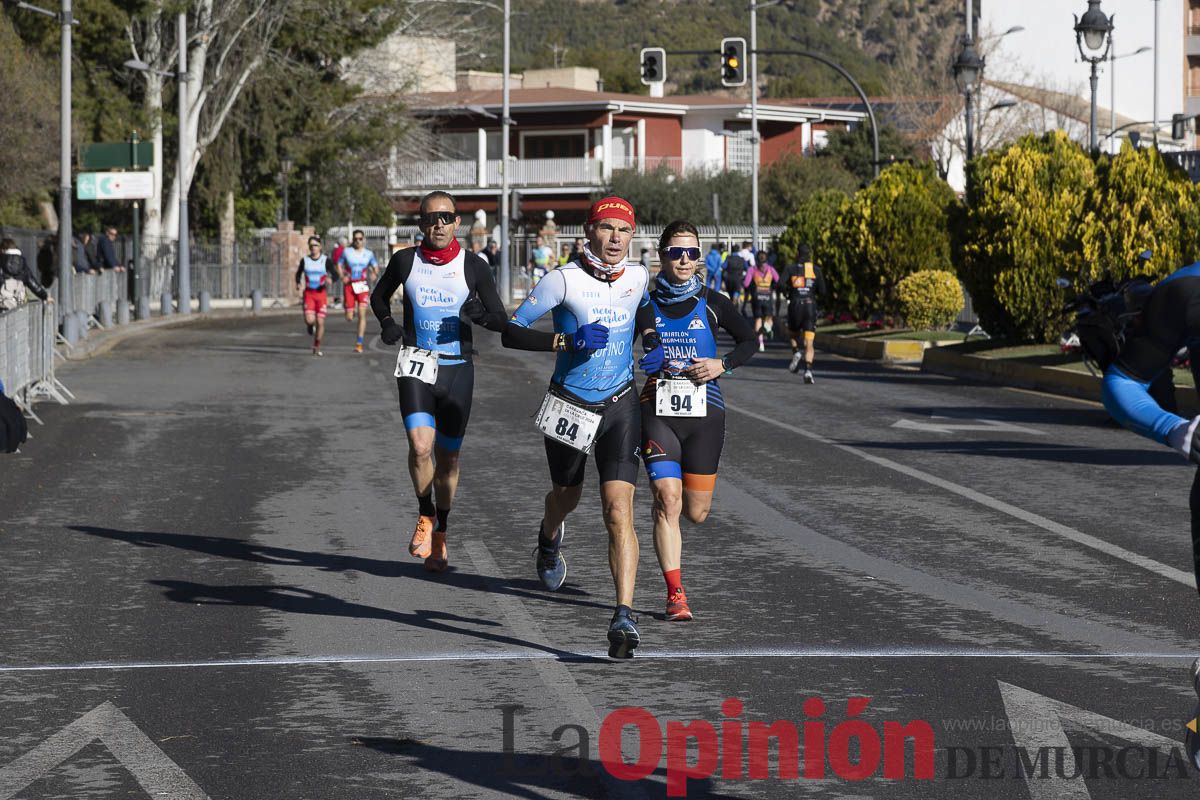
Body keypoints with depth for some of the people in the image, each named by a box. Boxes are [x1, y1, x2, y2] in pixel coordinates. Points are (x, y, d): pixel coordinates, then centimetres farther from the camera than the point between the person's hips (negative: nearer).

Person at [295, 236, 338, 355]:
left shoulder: (326, 260, -3)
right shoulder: (304, 260, 3)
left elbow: (335, 274, -6)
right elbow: (298, 273, 16)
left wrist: (330, 279, -29)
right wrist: (298, 283, -4)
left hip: (321, 293, -1)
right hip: (309, 293, 1)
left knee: (320, 322, -2)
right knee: (309, 320, -15)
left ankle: (317, 347, 15)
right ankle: (311, 326, 25)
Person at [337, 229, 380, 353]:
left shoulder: (369, 254, 5)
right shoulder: (346, 252, 2)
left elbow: (375, 266, 14)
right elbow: (339, 265, 10)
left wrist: (375, 274, -8)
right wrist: (342, 276, -8)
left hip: (362, 286, 0)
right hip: (349, 286, 0)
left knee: (362, 314, -14)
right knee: (349, 318, 1)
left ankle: (359, 343, -10)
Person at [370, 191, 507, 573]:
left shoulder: (473, 266, -2)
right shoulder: (405, 261, 0)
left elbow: (501, 321, 1)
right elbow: (378, 296, 19)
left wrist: (480, 312, -20)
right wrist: (388, 323, -1)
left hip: (457, 368, 1)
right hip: (416, 364, -1)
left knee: (448, 457, 7)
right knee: (420, 445, -20)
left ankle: (440, 533, 25)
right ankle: (425, 516, 3)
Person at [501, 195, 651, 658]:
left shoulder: (638, 277, -1)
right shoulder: (565, 280, -14)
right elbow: (511, 332, -14)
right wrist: (567, 341, -26)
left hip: (620, 407, 1)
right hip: (570, 407, -1)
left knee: (619, 511, -14)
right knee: (566, 496, 23)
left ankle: (624, 616, -19)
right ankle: (549, 540, 60)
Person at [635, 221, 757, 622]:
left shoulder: (712, 303, 2)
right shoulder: (644, 306, 2)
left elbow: (749, 340, 12)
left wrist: (722, 365, -4)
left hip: (705, 412, 1)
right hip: (657, 412, -1)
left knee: (697, 512, 5)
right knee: (667, 500, -14)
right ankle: (675, 594, -9)